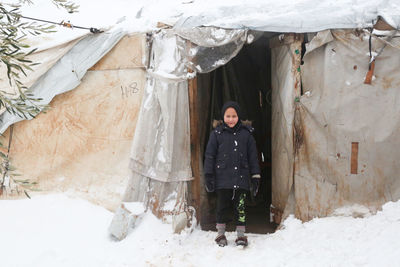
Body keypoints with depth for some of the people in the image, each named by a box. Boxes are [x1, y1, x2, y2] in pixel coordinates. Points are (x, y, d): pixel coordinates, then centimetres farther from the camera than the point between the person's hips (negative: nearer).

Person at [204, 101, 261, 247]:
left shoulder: (246, 133, 4)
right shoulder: (217, 133, 1)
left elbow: (252, 156, 8)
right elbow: (210, 155, 4)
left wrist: (255, 176, 6)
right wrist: (208, 176, 0)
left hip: (241, 178, 1)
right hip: (222, 179, 0)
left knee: (240, 207, 3)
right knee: (223, 206, 6)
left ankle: (241, 234, 13)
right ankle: (220, 233, 21)